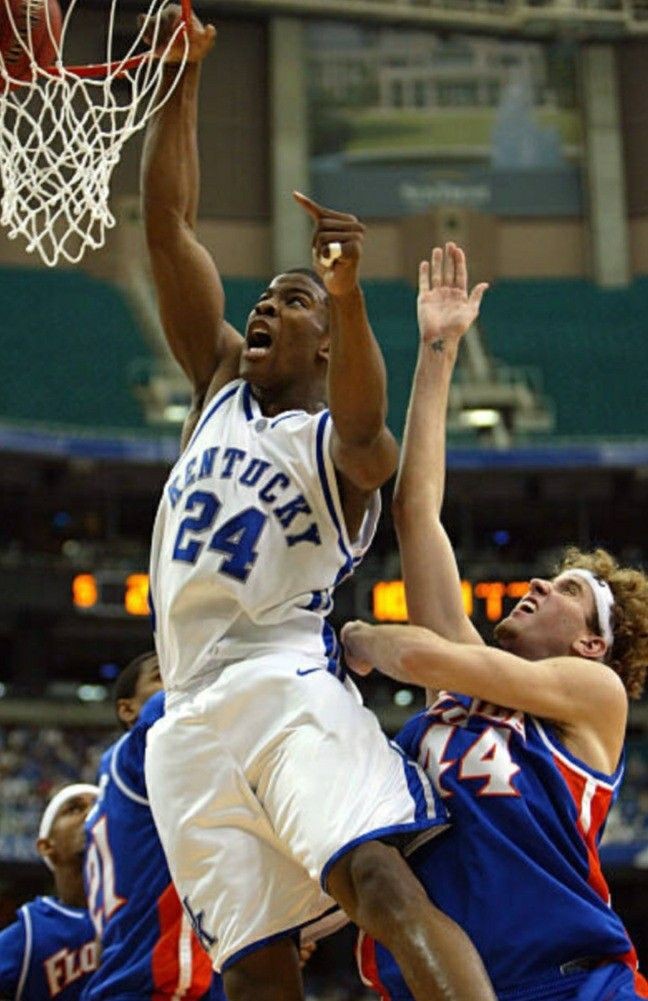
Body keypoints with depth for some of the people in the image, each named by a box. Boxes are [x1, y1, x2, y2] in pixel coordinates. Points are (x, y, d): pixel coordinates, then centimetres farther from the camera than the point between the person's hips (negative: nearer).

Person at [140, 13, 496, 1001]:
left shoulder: (342, 444, 5)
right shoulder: (220, 385, 21)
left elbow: (362, 427, -21)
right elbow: (168, 230, 15)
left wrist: (347, 294, -38)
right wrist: (181, 74, 8)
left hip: (289, 688, -4)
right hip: (190, 720, 5)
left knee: (385, 883, -27)